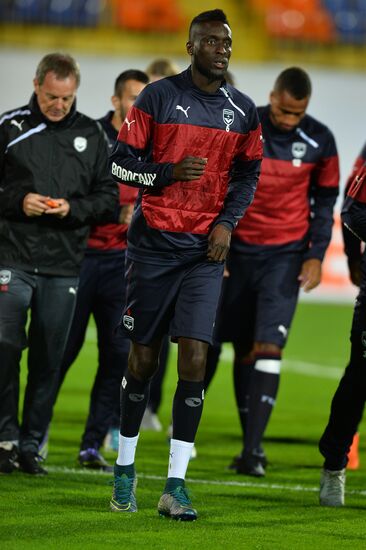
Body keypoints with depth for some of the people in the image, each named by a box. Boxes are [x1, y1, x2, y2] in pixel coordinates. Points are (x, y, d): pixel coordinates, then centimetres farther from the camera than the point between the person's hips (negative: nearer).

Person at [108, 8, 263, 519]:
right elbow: (121, 161, -2)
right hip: (154, 242, -2)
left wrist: (227, 222, 1)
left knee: (194, 359, -8)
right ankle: (125, 468, 21)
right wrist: (169, 173, -19)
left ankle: (175, 486, -6)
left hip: (206, 248, 2)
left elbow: (248, 173, 16)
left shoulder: (243, 110, 7)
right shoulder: (158, 96, -3)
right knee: (143, 358, 4)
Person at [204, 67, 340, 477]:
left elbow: (324, 201, 7)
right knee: (243, 349, 6)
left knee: (268, 347, -13)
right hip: (239, 250, 1)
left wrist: (316, 255, -1)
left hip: (286, 255, -1)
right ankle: (250, 441, 16)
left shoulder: (319, 141, -3)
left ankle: (252, 450, -15)